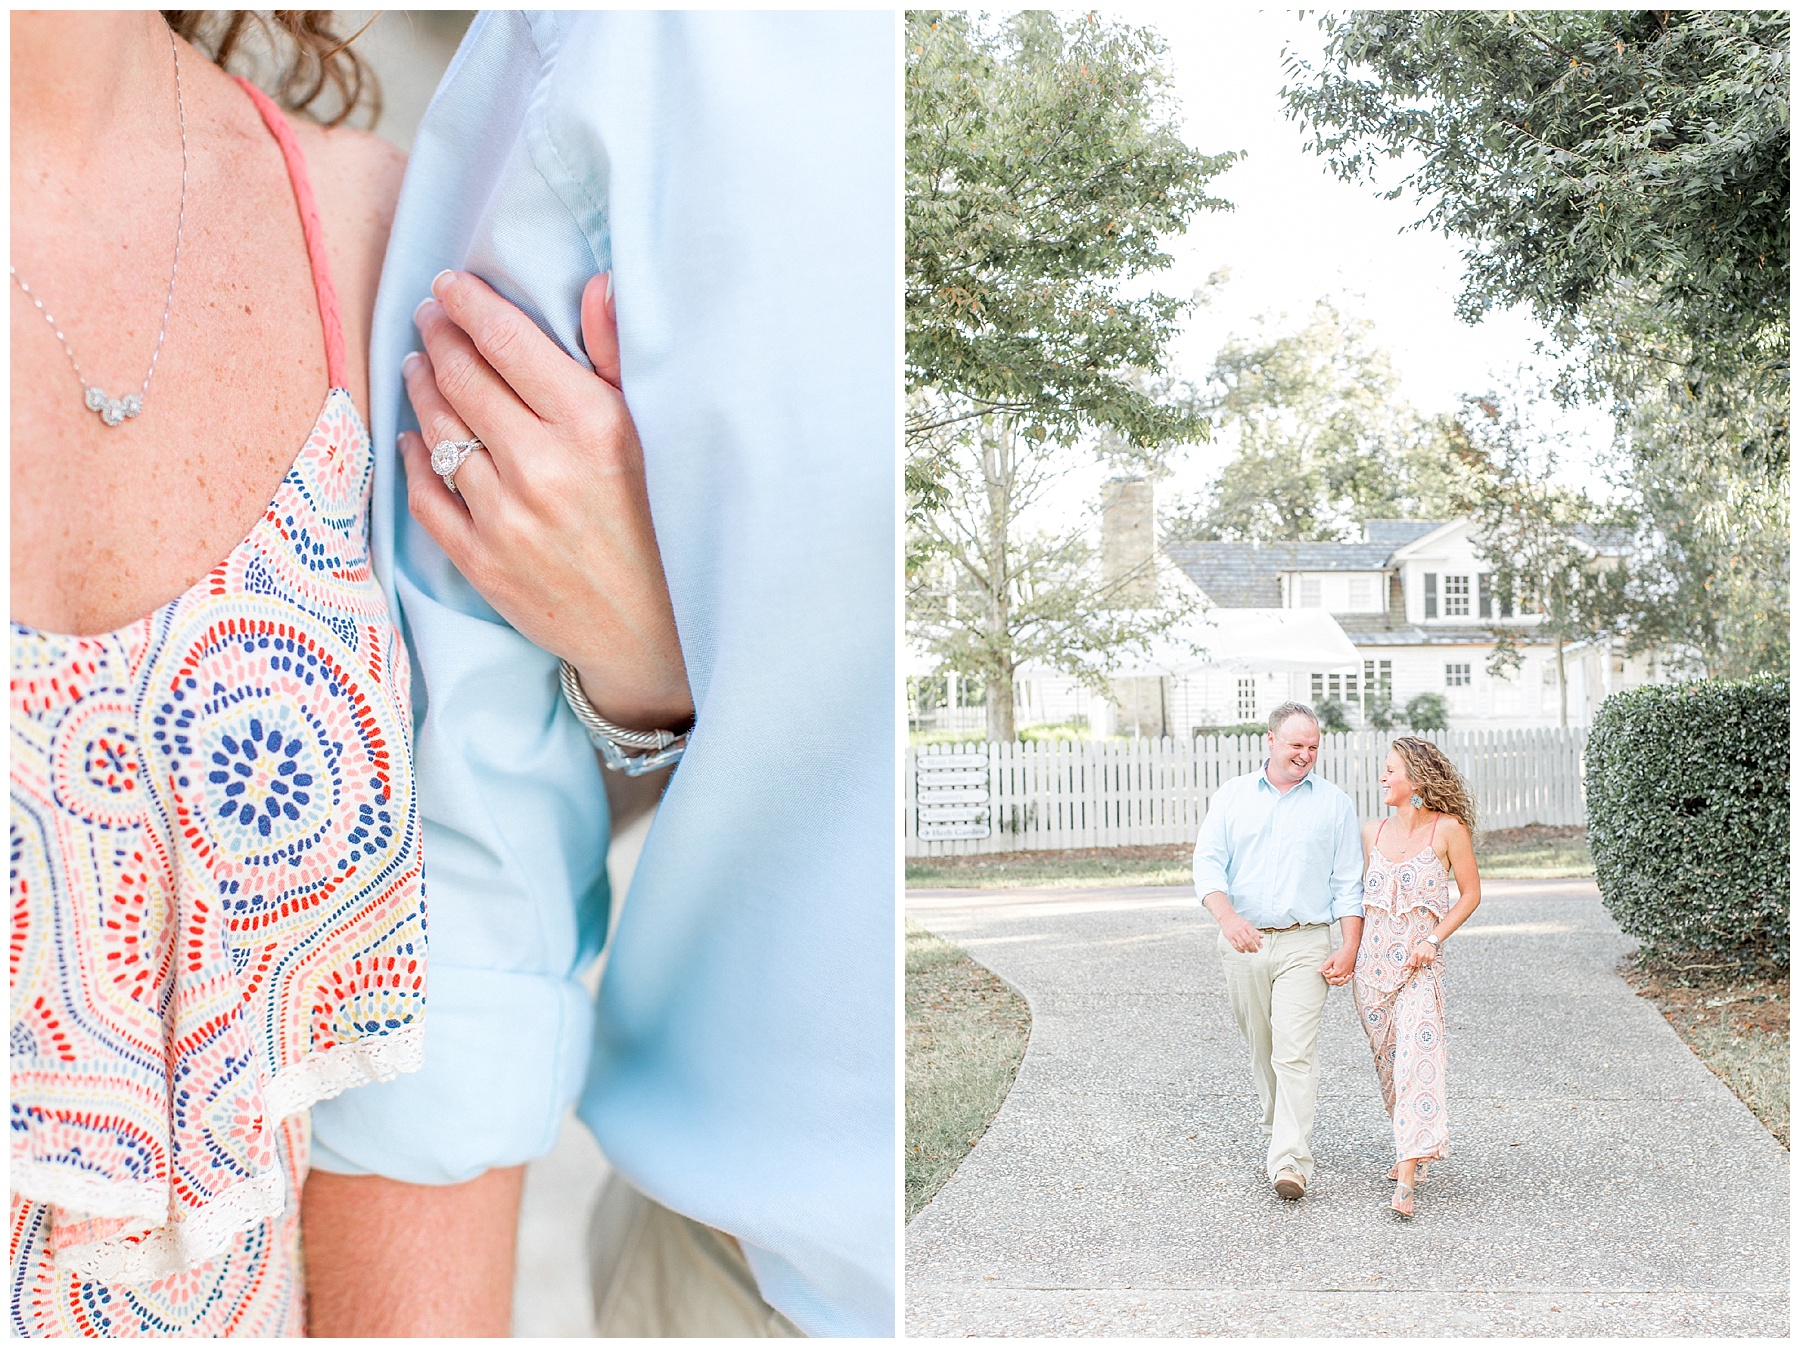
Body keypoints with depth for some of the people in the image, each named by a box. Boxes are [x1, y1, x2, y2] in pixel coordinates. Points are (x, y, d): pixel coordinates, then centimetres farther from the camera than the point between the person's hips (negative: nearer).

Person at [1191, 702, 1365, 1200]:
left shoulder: (1334, 803, 7)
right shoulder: (1231, 796, 8)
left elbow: (1348, 883, 5)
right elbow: (1207, 862, 0)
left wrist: (1349, 948, -5)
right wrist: (1227, 917, -18)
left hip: (1304, 944, -2)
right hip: (1243, 944, 2)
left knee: (1295, 1051, -11)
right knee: (1261, 1051, 11)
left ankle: (1290, 1161, -13)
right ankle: (1278, 1129, 30)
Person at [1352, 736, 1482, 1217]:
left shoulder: (1448, 829, -5)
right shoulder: (1372, 833, 9)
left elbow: (1470, 893, 0)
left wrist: (1434, 939, -10)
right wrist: (1349, 950, 10)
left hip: (1419, 960, -5)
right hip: (1373, 959, 5)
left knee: (1416, 1057, -14)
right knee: (1386, 1060, 12)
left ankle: (1406, 1180, -17)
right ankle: (1411, 1150, 32)